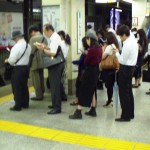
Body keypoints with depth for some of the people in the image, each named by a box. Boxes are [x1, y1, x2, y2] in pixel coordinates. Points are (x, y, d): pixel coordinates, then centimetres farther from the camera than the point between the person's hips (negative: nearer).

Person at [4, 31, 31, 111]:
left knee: (17, 88, 2)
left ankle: (18, 106, 7)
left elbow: (12, 60, -20)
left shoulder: (16, 47, -19)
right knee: (24, 86, 18)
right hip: (26, 67, 8)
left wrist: (7, 60, 2)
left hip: (18, 69, -8)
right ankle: (25, 104, 26)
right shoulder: (28, 46, 5)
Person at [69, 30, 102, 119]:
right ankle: (93, 111, 22)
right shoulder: (99, 48, 5)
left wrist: (86, 55, 3)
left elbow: (86, 62, -16)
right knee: (92, 90, 17)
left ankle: (78, 112, -1)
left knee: (83, 90, -3)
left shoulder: (92, 49, -20)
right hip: (96, 70, 9)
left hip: (90, 71, -9)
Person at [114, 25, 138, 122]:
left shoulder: (127, 45, -22)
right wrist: (120, 53, 5)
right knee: (129, 91, 17)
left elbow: (122, 60, -20)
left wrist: (117, 53, -7)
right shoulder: (133, 41, 9)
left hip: (125, 69, -10)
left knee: (123, 93, -1)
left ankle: (126, 116, 7)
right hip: (131, 67, 10)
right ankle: (130, 114, 27)